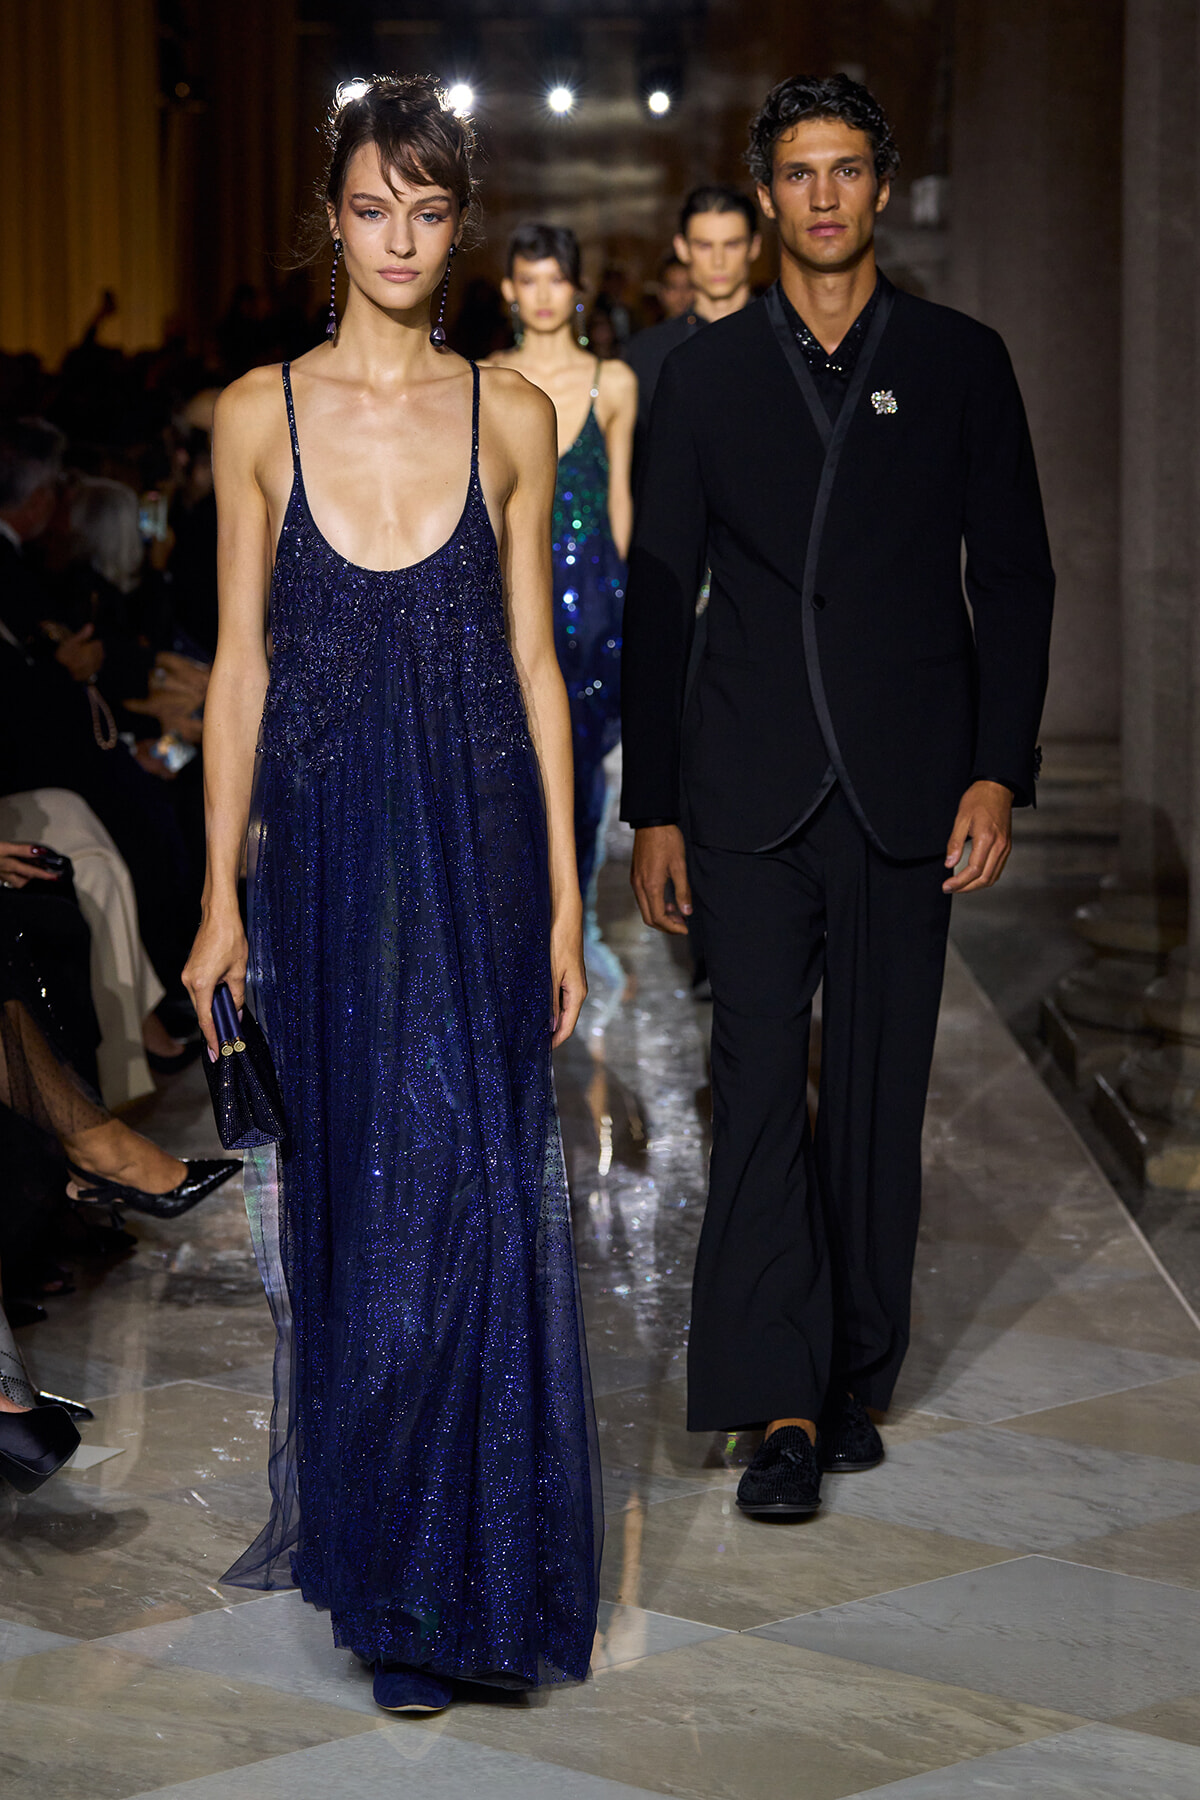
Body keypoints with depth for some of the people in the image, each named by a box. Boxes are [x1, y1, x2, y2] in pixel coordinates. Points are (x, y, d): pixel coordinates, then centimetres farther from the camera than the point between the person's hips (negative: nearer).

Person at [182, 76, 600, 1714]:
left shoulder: (511, 416, 4)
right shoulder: (261, 414, 3)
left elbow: (535, 663, 4)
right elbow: (241, 665, 3)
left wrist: (564, 898, 0)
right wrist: (221, 898, -1)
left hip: (476, 843, 0)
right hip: (323, 840, 0)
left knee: (467, 1197, -3)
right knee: (342, 1194, 7)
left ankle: (451, 1575, 8)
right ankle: (352, 1532, 25)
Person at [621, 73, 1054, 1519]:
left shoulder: (960, 365, 6)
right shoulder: (707, 376, 7)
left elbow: (1016, 579, 6)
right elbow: (656, 598, 8)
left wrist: (998, 771, -5)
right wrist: (650, 810, 4)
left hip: (906, 791, 0)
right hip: (752, 796, 0)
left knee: (880, 1095, 6)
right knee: (760, 1088, -6)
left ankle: (857, 1381, 18)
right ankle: (782, 1404, -4)